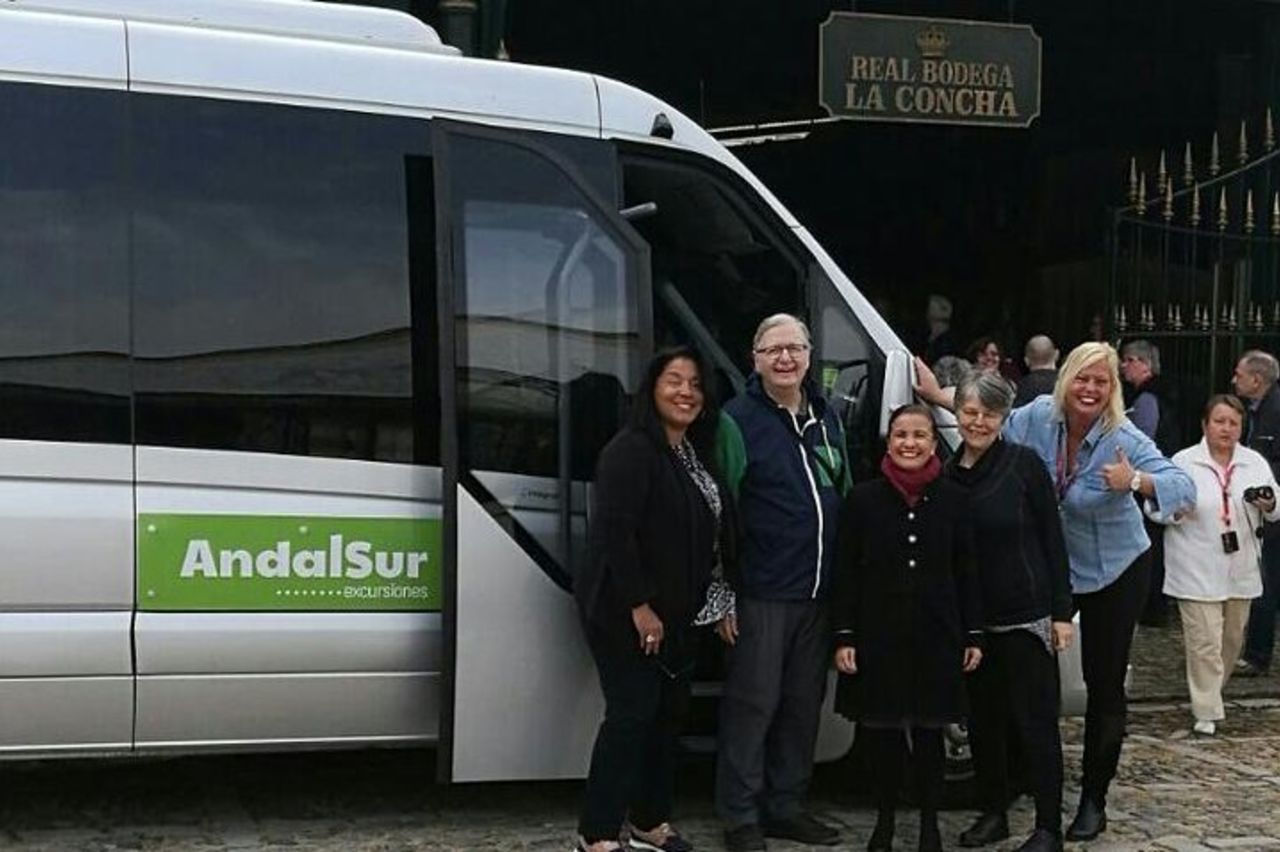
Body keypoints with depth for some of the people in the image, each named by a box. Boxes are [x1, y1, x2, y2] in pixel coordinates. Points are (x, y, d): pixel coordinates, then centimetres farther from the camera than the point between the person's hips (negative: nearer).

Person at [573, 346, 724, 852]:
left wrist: (704, 603, 11)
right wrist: (639, 606, -23)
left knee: (668, 711, 12)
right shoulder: (632, 450, -15)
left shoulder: (693, 455, 12)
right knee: (632, 713, -8)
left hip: (675, 614, 9)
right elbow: (613, 533, -23)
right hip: (626, 613, -9)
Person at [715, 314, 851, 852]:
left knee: (803, 704, 12)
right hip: (761, 594, -6)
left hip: (820, 593, 6)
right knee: (753, 704, -1)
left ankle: (786, 806, 23)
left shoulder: (826, 417, 12)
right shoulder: (738, 421, -8)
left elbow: (846, 499, 18)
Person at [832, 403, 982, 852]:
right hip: (877, 633, 0)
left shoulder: (953, 499, 1)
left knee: (928, 730, 6)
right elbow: (845, 572, 0)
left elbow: (966, 572, 4)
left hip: (935, 634, 0)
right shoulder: (863, 499, -2)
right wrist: (844, 636, -4)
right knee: (881, 729, 7)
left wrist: (973, 636, 3)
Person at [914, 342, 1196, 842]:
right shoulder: (1040, 417, -11)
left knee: (1104, 684, 3)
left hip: (1115, 573, -3)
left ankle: (1093, 801, 15)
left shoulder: (1124, 440, -22)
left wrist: (1135, 481, -50)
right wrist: (937, 394, 9)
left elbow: (1183, 487, -32)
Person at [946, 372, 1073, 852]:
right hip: (971, 619, 5)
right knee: (982, 720, 13)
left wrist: (1062, 611, -8)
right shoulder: (947, 474, 5)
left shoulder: (1024, 465, -7)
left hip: (1026, 615, -5)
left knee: (1035, 722, 0)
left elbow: (1052, 539, -6)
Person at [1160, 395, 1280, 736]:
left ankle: (1209, 693, 37)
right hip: (1197, 570, -5)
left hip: (1240, 569, 5)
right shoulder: (1184, 462, -5)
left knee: (1232, 638, 17)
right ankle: (1207, 712, -3)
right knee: (1204, 642, -8)